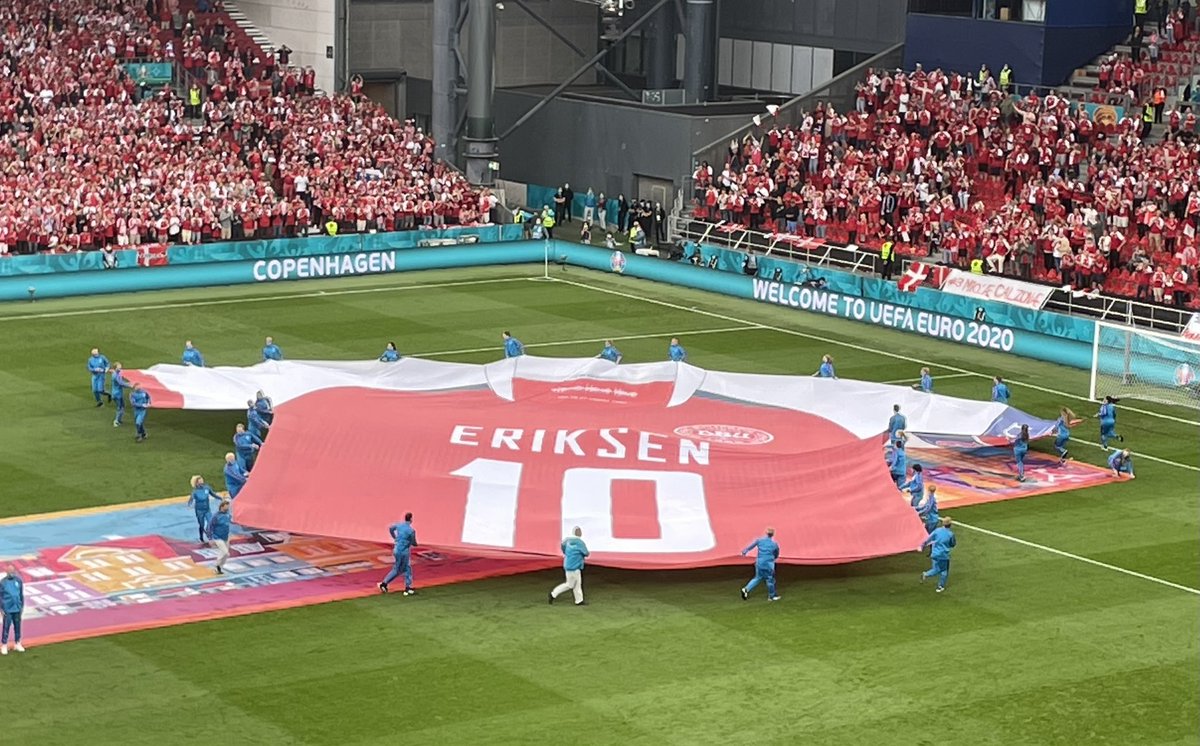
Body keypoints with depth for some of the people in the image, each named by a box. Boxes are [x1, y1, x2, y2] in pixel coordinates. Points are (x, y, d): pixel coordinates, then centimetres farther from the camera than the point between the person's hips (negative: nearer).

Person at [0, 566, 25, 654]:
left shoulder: (19, 581, 0)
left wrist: (22, 606, 10)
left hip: (17, 608, 3)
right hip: (7, 609, -3)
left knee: (17, 626, 12)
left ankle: (17, 644, 24)